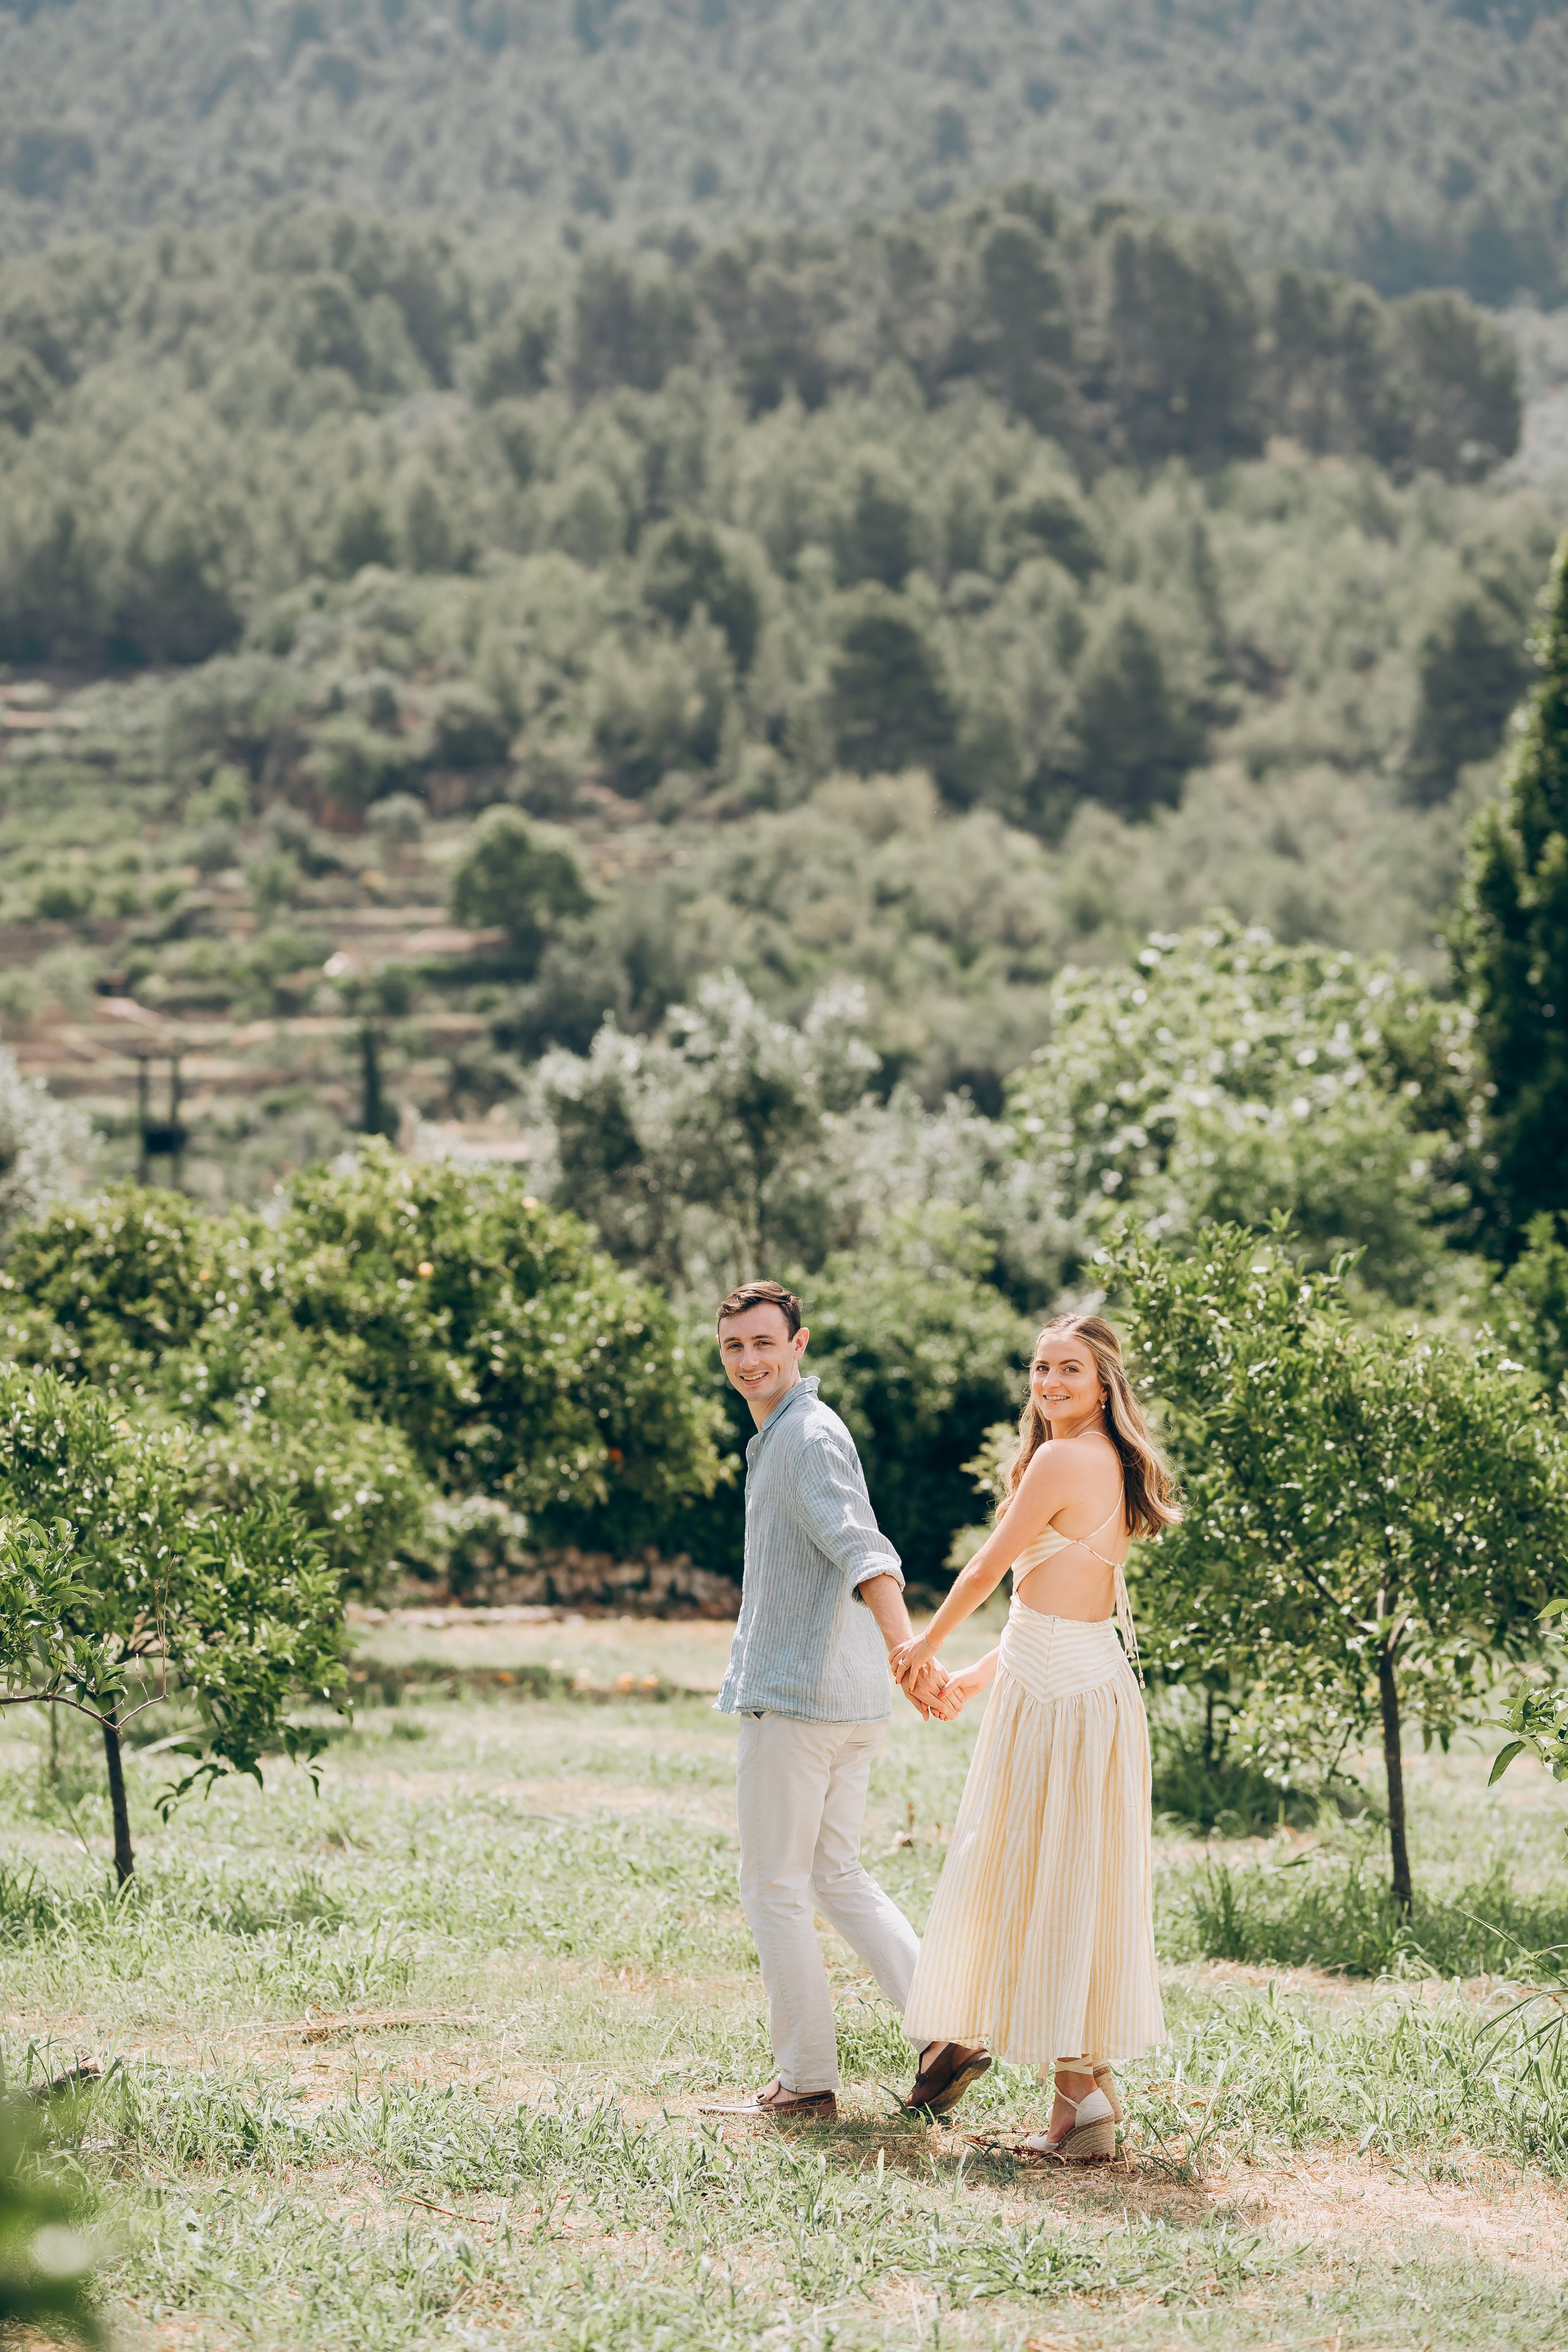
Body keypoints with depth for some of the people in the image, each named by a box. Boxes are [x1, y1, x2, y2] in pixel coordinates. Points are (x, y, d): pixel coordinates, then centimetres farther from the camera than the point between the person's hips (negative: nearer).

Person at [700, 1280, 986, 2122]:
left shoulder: (809, 1436, -14)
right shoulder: (779, 1437, 18)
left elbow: (861, 1551, -29)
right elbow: (868, 1554, 27)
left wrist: (905, 1646, -42)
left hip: (799, 1697, -10)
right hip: (846, 1701, 10)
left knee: (774, 1891, -1)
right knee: (835, 1876, 15)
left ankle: (805, 2081, 4)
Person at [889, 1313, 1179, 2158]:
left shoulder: (1061, 1461, -15)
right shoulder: (1113, 1465, 13)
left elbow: (988, 1570, -7)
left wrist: (924, 1647, 9)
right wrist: (980, 1675, 25)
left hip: (1054, 1695, -9)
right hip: (1098, 1683, 9)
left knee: (1042, 1887, -4)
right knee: (1086, 1886, 13)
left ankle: (1079, 2096, -4)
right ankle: (1093, 2075, 18)